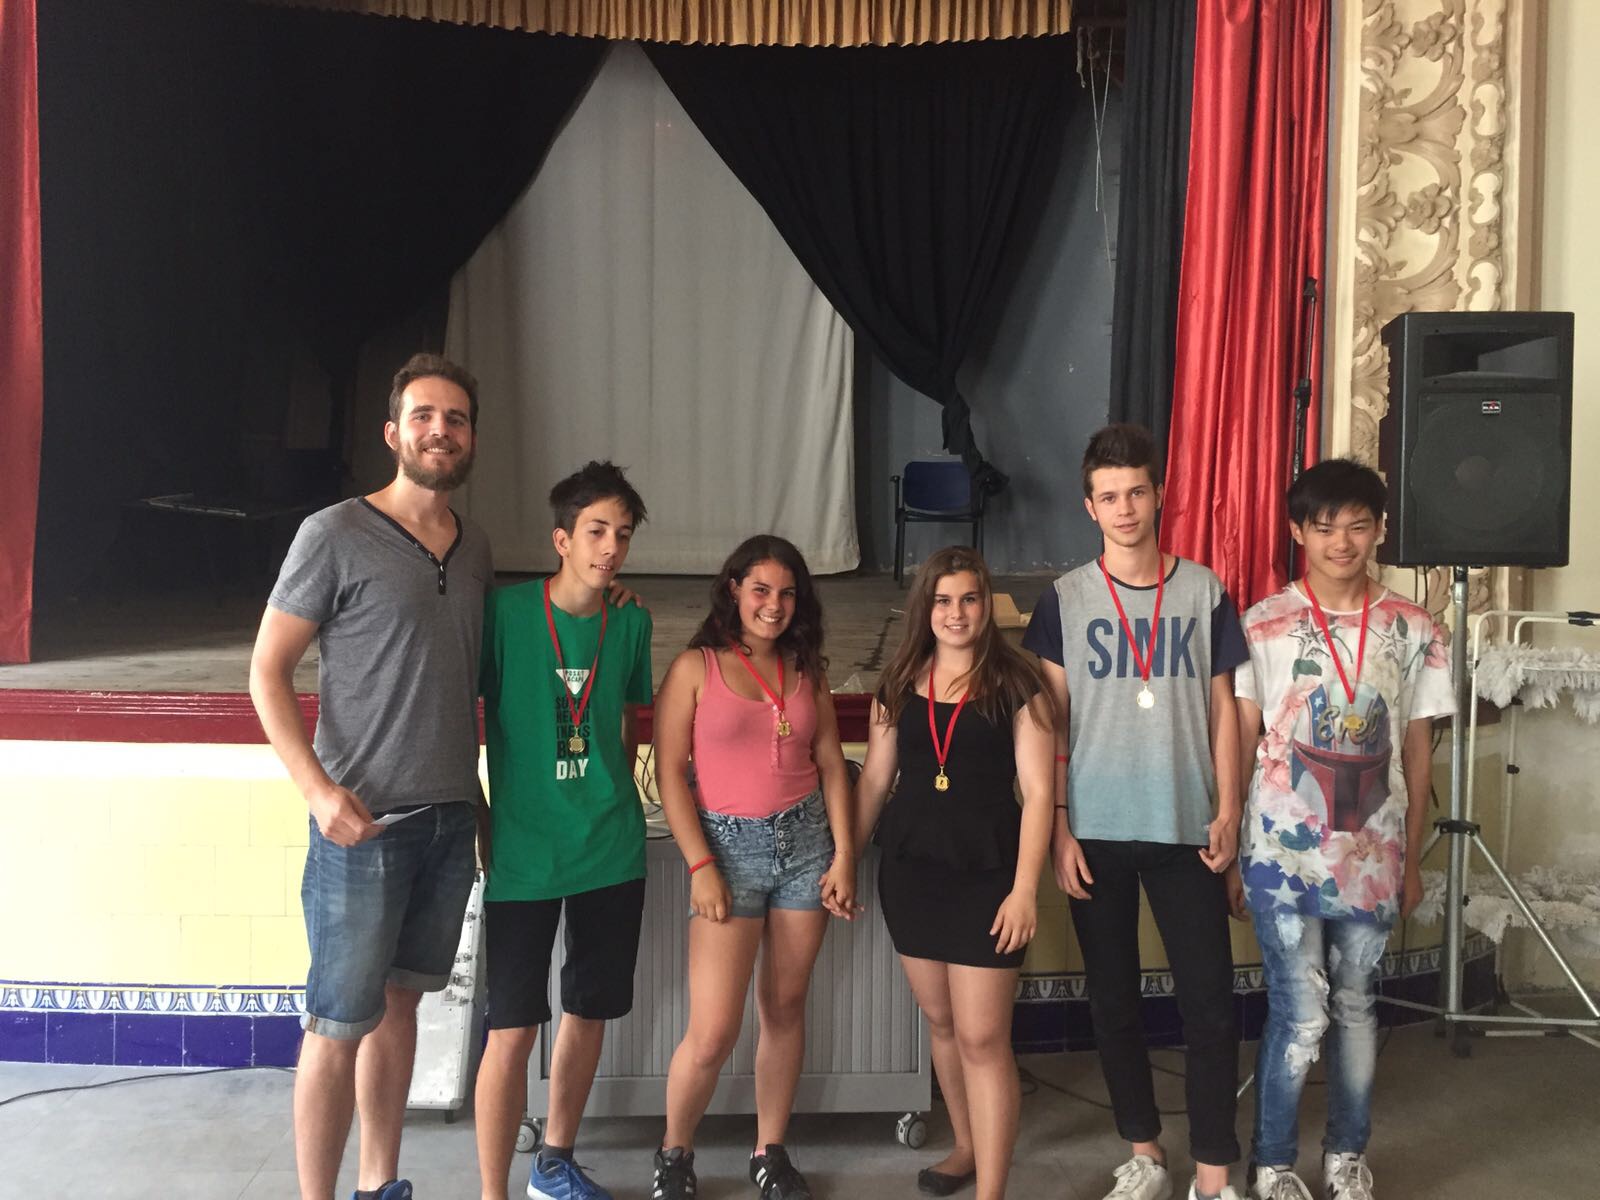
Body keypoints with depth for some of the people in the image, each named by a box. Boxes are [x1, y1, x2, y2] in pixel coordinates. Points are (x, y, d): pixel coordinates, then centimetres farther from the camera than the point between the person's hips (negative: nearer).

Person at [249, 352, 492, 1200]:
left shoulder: (476, 549, 11)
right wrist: (319, 790, -17)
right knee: (339, 1025, 0)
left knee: (399, 1003, 16)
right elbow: (267, 671, -7)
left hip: (450, 819, 6)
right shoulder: (336, 536, -7)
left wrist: (474, 795, 14)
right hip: (364, 822, -6)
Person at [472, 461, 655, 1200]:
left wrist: (619, 797, 11)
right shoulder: (503, 611, -10)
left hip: (612, 849, 4)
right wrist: (478, 815, -4)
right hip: (523, 854, -4)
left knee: (588, 1013, 15)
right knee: (512, 1030, -2)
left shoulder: (631, 623, 2)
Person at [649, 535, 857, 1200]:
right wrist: (701, 865, -12)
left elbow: (831, 763, 9)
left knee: (785, 1006, 10)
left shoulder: (807, 669, 9)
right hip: (730, 844, -4)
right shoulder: (696, 667, -4)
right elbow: (669, 773, -7)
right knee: (714, 1031, -7)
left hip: (805, 839, 4)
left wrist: (843, 855, 1)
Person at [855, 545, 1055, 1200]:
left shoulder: (1015, 683, -5)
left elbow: (1038, 790, -8)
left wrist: (1025, 887, -14)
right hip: (910, 868, 4)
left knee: (982, 1036, -4)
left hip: (986, 872, -4)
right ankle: (967, 1146, 37)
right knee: (941, 1022, 17)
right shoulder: (899, 684, 7)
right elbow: (873, 780, 12)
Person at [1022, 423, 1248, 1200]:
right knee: (1113, 1001, 10)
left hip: (1185, 829, 0)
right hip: (1097, 830, 0)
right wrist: (1057, 828, -5)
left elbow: (1223, 710, 5)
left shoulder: (1205, 592, 2)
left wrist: (1228, 813, -2)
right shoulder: (1065, 600, 0)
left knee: (1210, 1005, 0)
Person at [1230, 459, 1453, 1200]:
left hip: (1372, 855, 3)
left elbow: (1416, 751, 7)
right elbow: (1239, 747, -2)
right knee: (1300, 1016, 0)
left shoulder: (1413, 631, 1)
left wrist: (1413, 860, 8)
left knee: (1355, 1007, 15)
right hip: (1284, 853, -3)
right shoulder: (1260, 627, -6)